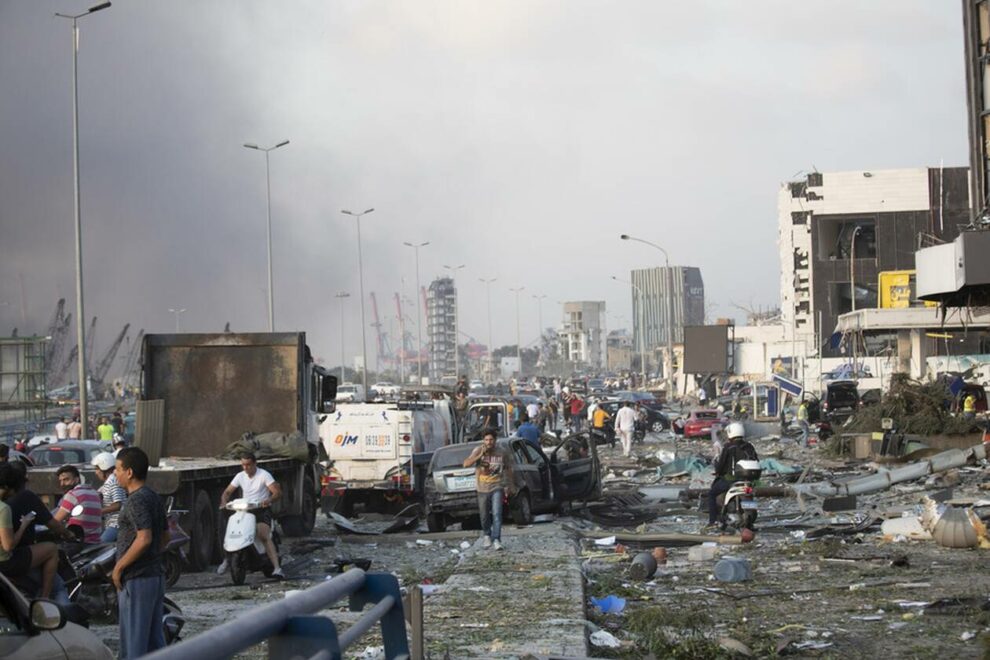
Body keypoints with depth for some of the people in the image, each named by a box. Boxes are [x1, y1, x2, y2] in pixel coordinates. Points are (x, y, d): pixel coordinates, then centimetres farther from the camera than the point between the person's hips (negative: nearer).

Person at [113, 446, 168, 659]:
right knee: (154, 639, 12)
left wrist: (119, 567, -17)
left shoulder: (137, 500, -15)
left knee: (133, 641, -5)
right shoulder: (154, 497, 13)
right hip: (155, 575, 9)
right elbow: (164, 538, 19)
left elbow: (144, 538, -25)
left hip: (136, 579, -9)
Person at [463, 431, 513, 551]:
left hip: (497, 487, -1)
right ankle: (487, 535, 37)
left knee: (497, 513, -15)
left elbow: (508, 469, 8)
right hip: (483, 488, 1)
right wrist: (480, 455, -29)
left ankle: (496, 539, -16)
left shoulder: (502, 452, -4)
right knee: (484, 515, 12)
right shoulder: (478, 450, -8)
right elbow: (466, 464, -19)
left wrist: (509, 486, 8)